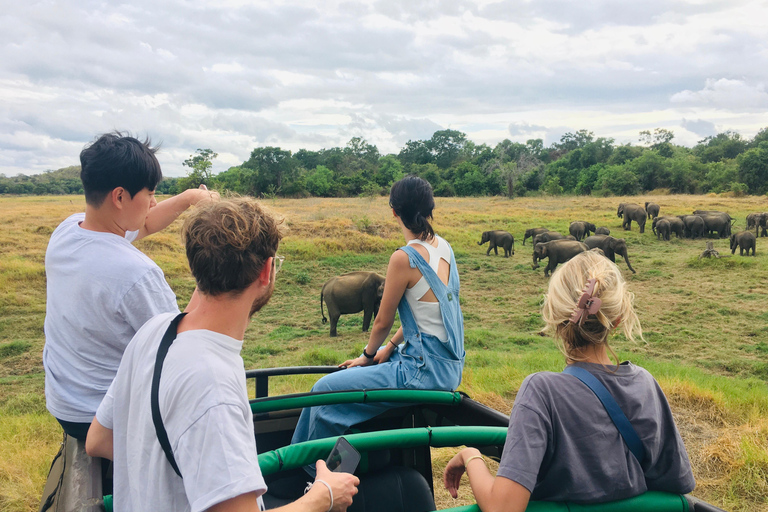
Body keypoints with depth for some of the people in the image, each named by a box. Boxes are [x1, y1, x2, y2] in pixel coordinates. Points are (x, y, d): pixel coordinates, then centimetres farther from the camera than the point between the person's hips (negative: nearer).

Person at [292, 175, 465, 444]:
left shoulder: (404, 258, -22)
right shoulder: (443, 246, 3)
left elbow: (383, 321, -10)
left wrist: (368, 355, 8)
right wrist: (390, 347, 11)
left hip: (426, 371, -10)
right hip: (449, 364, 10)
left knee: (325, 390, -2)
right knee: (354, 371, 29)